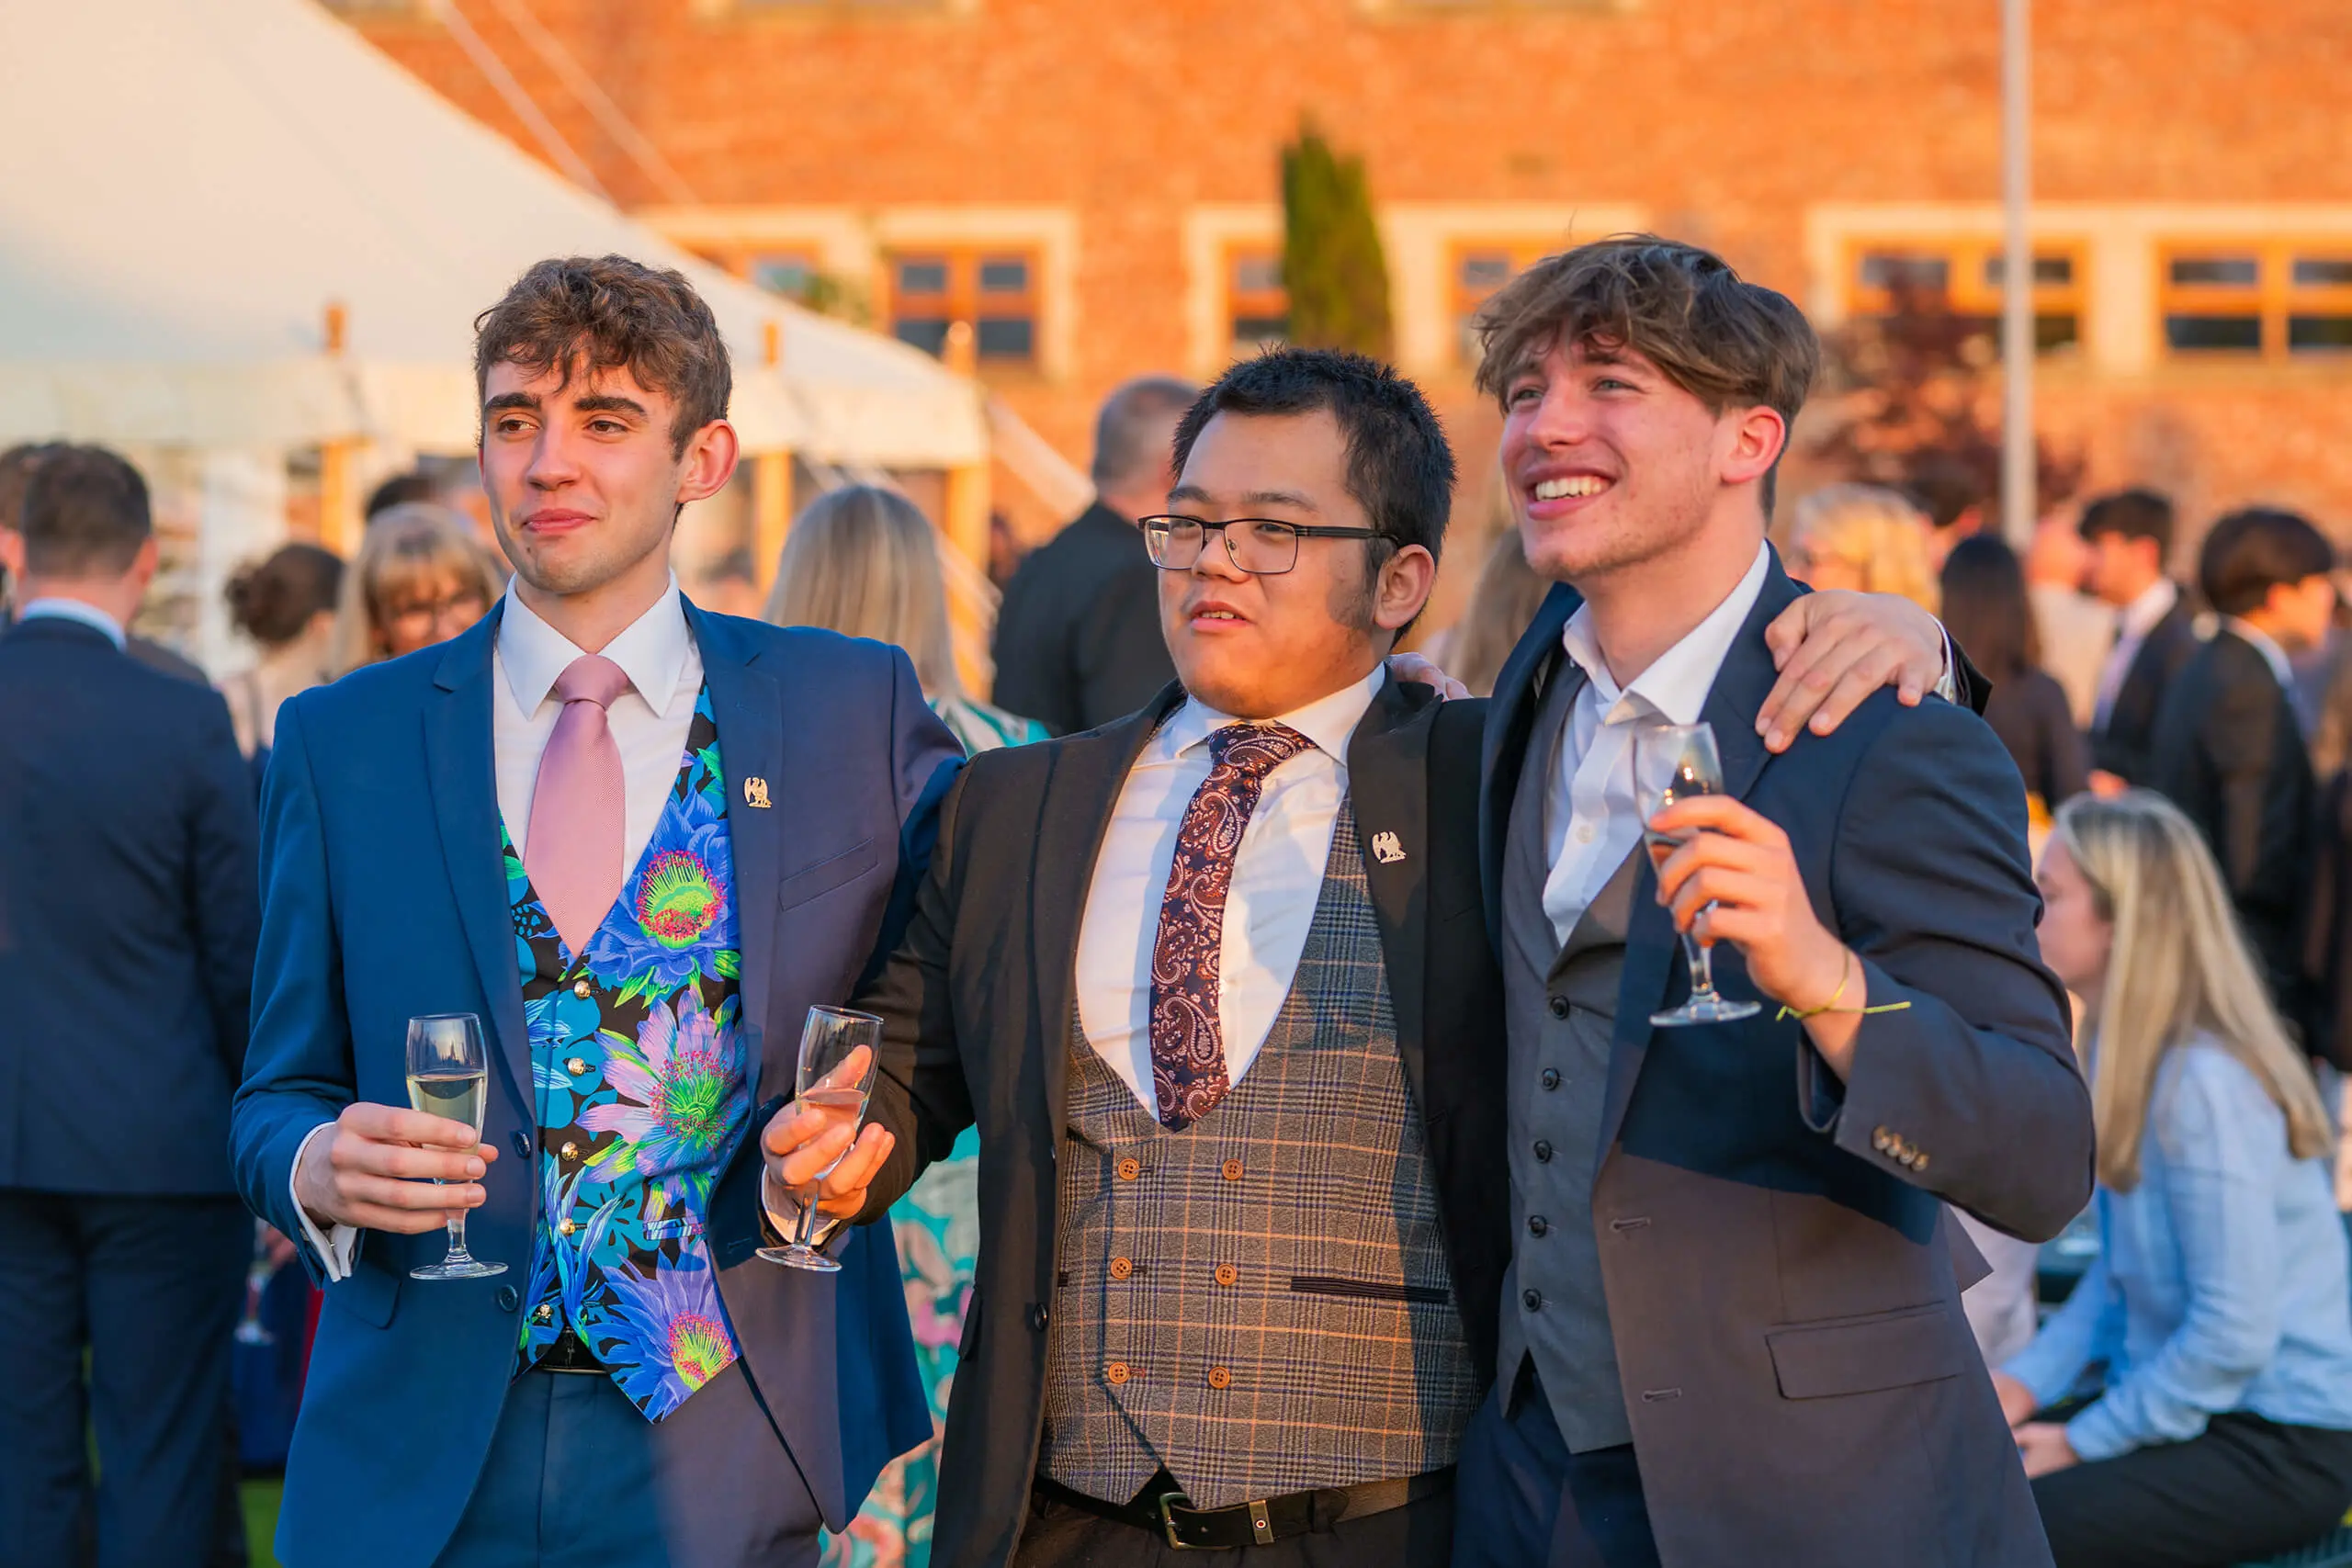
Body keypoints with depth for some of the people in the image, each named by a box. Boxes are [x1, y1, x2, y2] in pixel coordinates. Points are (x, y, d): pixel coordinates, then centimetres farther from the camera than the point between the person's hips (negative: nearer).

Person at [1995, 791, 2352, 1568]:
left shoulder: (2204, 1083, -22)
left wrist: (2085, 1441, -14)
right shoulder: (2128, 1057, 7)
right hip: (2191, 1406, 9)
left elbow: (2236, 1333, -23)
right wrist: (2030, 1381, 1)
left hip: (2281, 1447, -9)